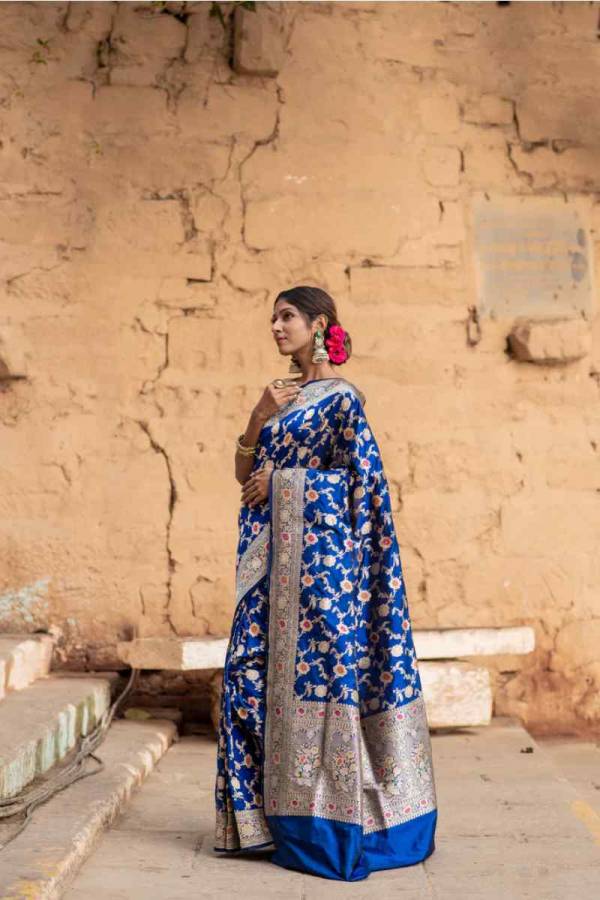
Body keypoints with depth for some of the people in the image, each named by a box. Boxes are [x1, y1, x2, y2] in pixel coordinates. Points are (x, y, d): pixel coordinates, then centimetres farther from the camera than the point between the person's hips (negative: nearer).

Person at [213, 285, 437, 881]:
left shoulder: (340, 396, -4)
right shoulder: (280, 394, 18)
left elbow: (358, 473, -13)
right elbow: (244, 473, 14)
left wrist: (280, 479, -8)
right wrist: (258, 418, -2)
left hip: (318, 546, -8)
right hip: (272, 550, 8)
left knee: (314, 664, -7)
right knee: (251, 664, 4)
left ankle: (327, 824, 2)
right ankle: (266, 811, 13)